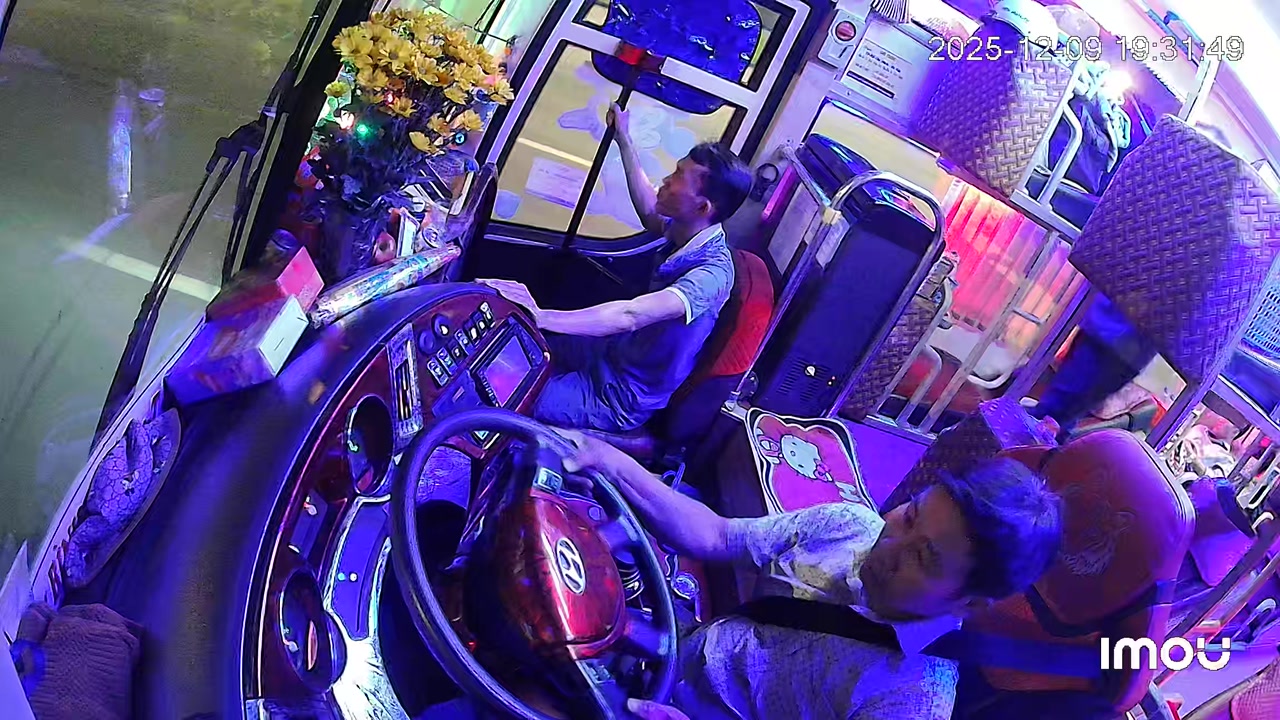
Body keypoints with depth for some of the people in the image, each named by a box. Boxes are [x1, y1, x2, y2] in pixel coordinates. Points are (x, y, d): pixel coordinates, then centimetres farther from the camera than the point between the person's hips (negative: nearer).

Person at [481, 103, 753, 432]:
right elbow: (649, 212, 17)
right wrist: (624, 140, 20)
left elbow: (629, 315, -46)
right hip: (617, 352, 9)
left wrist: (541, 316, -52)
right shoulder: (687, 230, -7)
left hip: (620, 398, -8)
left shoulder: (712, 272, -33)